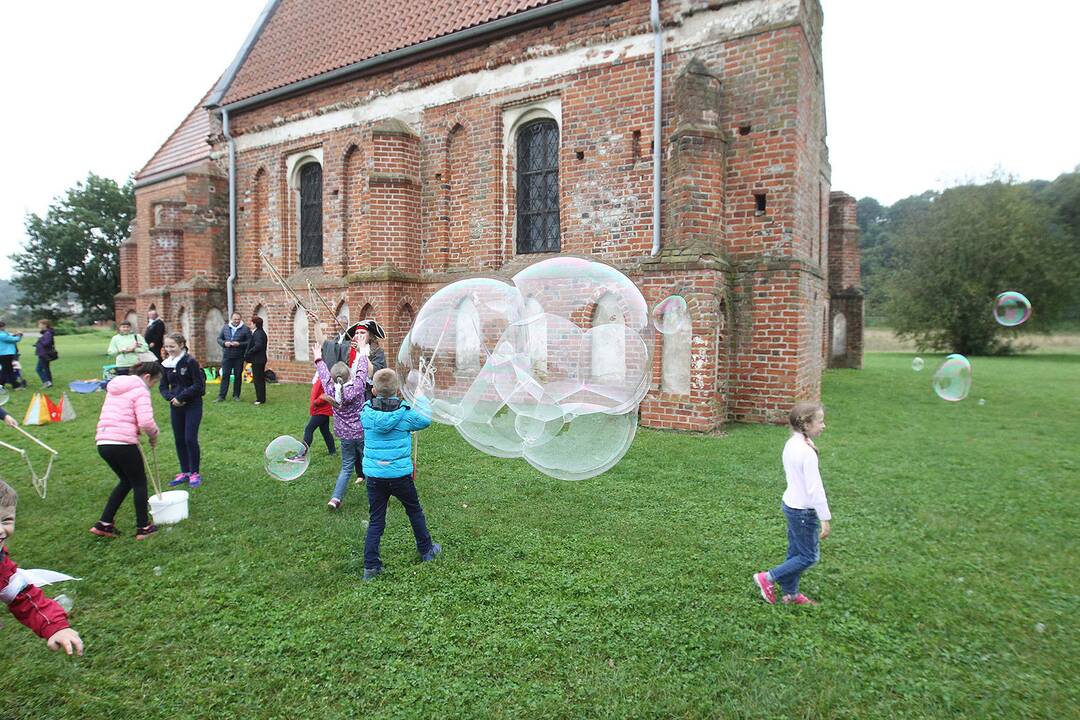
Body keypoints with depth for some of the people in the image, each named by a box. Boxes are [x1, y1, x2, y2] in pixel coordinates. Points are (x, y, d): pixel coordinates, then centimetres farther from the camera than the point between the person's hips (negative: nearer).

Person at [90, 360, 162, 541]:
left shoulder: (115, 387, 19)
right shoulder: (140, 390, -8)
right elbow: (146, 422, -18)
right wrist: (154, 435, 1)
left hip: (103, 442, 8)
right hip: (123, 443, -8)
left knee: (126, 481, 23)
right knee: (139, 483, 9)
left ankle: (104, 524, 21)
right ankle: (143, 527, 16)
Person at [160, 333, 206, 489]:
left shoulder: (191, 362, -13)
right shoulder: (166, 364, 3)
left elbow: (198, 385, -15)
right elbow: (163, 387, 8)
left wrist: (180, 397, -17)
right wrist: (170, 397, -11)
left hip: (193, 405, -5)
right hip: (176, 406, 6)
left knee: (190, 439, -6)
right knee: (179, 440, 10)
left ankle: (194, 473, 8)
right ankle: (184, 472, 23)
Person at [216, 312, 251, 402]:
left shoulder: (245, 329, -3)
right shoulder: (225, 328, 9)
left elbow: (249, 342, -6)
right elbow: (219, 339, 13)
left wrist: (239, 344, -20)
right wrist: (224, 343, -8)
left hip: (239, 357, -2)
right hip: (227, 356, 2)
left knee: (238, 376, 5)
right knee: (225, 375, 2)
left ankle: (236, 395, 16)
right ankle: (221, 396, 6)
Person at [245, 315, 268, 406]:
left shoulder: (258, 333, -17)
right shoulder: (261, 332, 13)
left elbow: (258, 346, -27)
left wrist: (247, 354, -19)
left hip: (257, 361, -10)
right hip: (261, 359, 10)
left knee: (258, 380, -4)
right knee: (260, 379, 16)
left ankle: (261, 399, 1)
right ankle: (261, 398, 23)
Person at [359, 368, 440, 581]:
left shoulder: (366, 412, -7)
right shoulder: (405, 413, -13)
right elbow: (426, 420, 6)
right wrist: (420, 397, 17)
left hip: (373, 474, 2)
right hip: (400, 474, -2)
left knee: (375, 519, 12)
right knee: (415, 511, 20)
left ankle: (370, 565, 11)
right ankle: (426, 550, 36)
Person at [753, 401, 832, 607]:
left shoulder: (791, 444, 2)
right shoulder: (807, 452, -26)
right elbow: (815, 489, -24)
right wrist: (825, 519, -17)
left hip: (790, 504, 9)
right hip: (803, 512, -9)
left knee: (795, 552, 19)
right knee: (808, 557, 6)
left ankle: (791, 593, 31)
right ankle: (767, 578, 12)